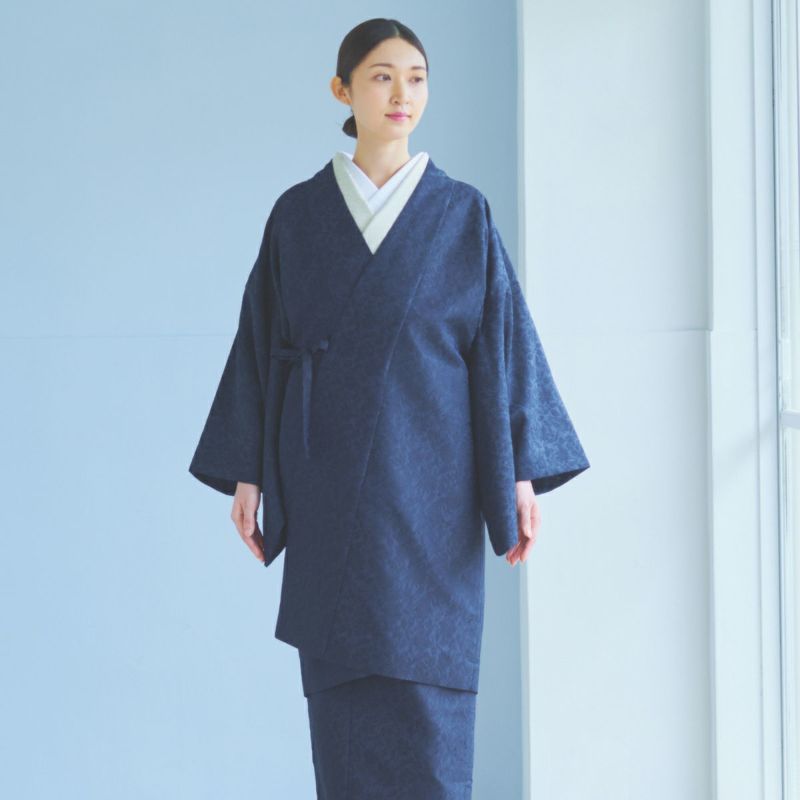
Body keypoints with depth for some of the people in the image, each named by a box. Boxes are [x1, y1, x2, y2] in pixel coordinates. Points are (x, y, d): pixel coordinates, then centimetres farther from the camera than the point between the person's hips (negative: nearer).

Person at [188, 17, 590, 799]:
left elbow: (503, 342, 2)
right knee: (342, 686, 2)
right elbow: (263, 344, 8)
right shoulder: (297, 214, 7)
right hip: (330, 481, 1)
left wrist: (523, 474, -5)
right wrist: (246, 472, 2)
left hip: (426, 484, -1)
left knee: (424, 685, -5)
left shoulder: (463, 214, 4)